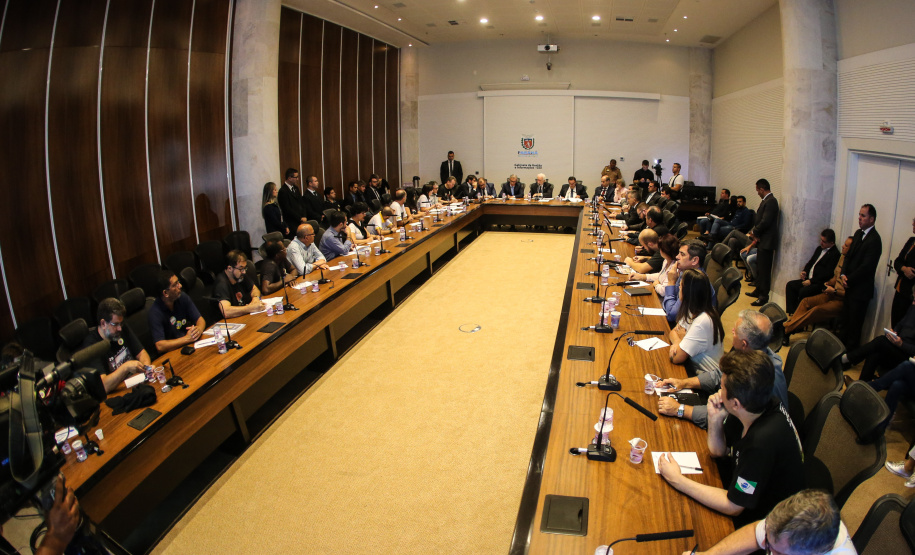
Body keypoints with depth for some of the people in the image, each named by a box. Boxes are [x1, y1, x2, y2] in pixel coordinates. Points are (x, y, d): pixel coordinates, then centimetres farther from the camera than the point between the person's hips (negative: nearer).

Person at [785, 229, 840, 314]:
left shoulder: (835, 254, -11)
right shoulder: (819, 248, 16)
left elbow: (828, 274, -17)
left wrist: (811, 281, -18)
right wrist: (804, 271, 6)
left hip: (820, 283, -9)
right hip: (809, 279, 9)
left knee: (803, 291, -30)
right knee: (790, 285, -5)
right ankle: (791, 313, -6)